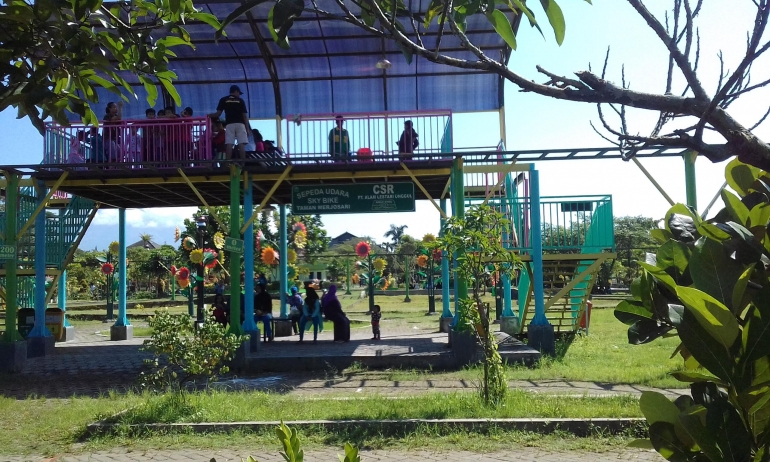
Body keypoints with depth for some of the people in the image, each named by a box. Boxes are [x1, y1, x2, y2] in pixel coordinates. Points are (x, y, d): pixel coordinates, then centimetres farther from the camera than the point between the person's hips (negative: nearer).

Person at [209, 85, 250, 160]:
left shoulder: (223, 100, 13)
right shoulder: (240, 101, 12)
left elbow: (218, 114, 7)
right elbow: (245, 116, 7)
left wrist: (210, 115, 27)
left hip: (229, 124, 0)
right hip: (240, 124, 0)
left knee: (229, 145, -5)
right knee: (241, 145, -6)